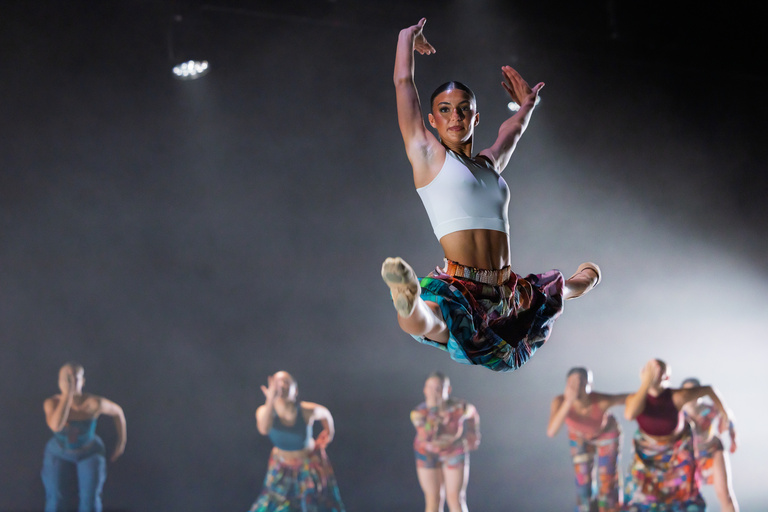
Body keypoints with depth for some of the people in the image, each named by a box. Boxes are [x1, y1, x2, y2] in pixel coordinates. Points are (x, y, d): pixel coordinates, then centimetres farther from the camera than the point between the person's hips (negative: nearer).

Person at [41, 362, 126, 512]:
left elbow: (117, 412, -7)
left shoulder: (95, 403, -28)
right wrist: (67, 393, -50)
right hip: (58, 452, 0)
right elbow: (55, 426, -48)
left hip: (89, 452, 0)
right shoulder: (52, 403, -29)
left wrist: (121, 442, 1)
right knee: (54, 499, -15)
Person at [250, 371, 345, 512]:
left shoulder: (307, 411, -28)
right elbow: (264, 429, -52)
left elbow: (325, 413, -4)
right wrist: (271, 401, -67)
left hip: (309, 463, -1)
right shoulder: (264, 411, -29)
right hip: (282, 467, 1)